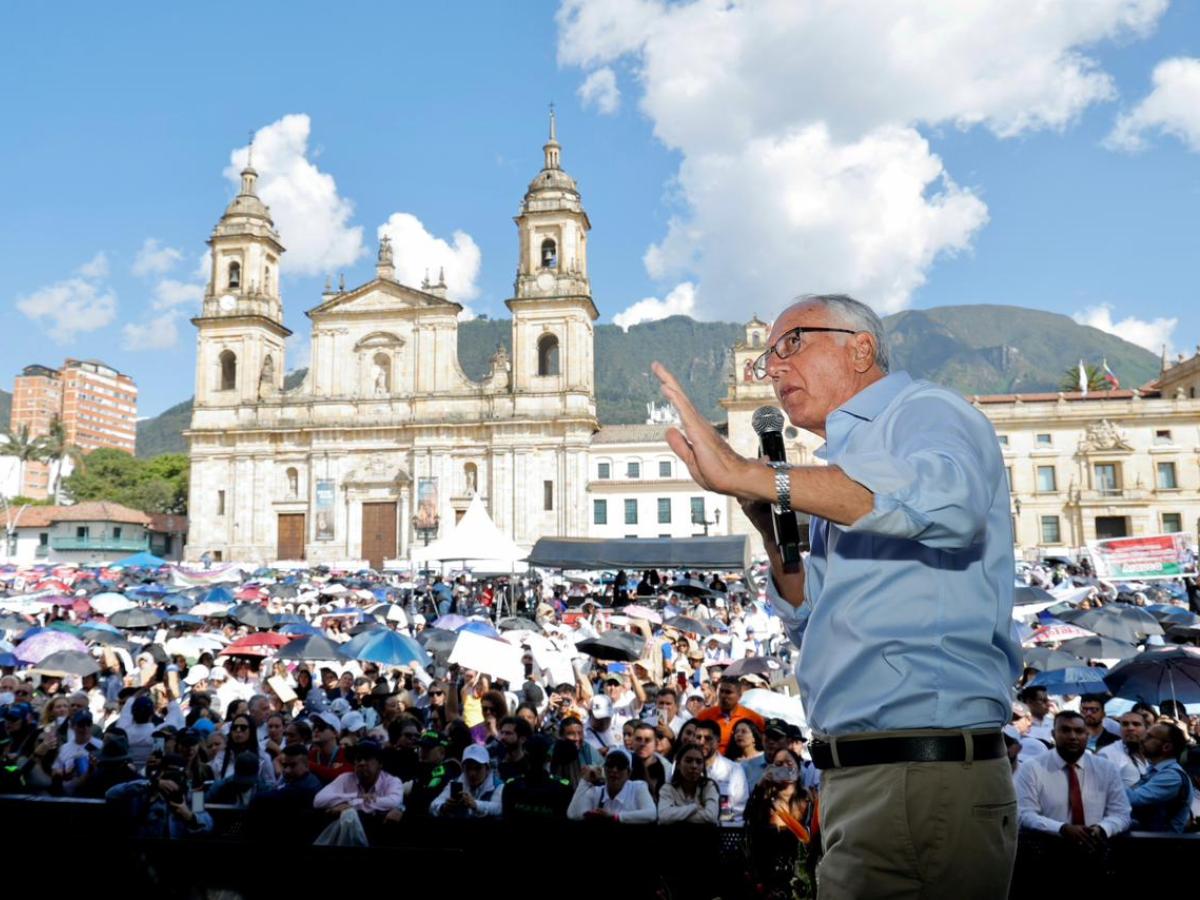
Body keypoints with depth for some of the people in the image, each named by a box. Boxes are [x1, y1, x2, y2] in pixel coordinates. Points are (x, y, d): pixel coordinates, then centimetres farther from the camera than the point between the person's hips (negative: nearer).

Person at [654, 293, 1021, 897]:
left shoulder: (925, 411, -7)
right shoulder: (847, 468, 18)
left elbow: (946, 498, -32)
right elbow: (814, 630, 19)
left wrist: (750, 476, -31)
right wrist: (773, 534, 3)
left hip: (923, 779, -9)